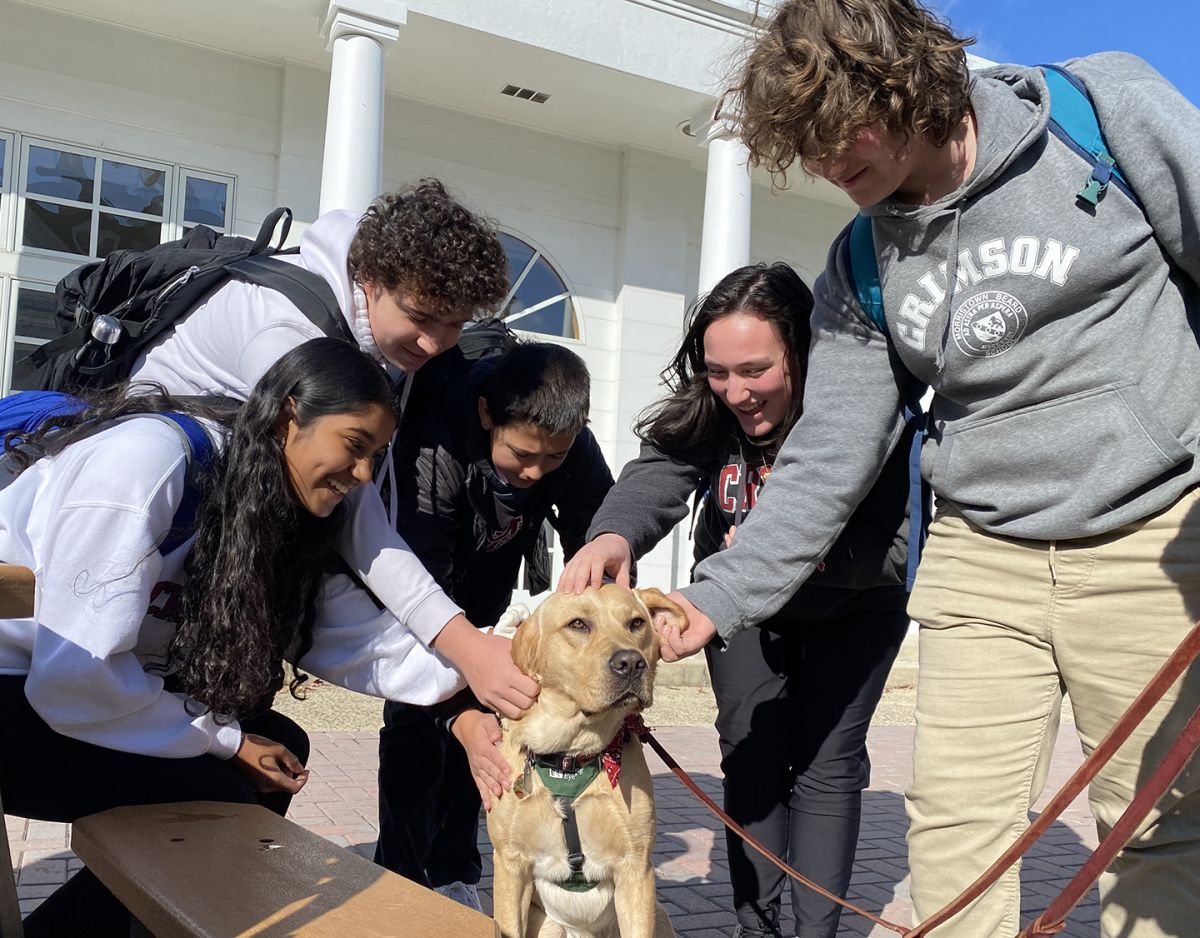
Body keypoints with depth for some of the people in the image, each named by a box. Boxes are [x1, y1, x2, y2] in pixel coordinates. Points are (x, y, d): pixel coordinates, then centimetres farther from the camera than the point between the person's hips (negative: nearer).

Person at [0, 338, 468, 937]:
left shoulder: (274, 513, 1)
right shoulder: (146, 458, -26)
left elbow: (356, 641, -1)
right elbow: (75, 675, -28)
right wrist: (226, 743, -17)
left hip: (71, 683, 9)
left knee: (280, 745, 3)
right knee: (217, 801, -16)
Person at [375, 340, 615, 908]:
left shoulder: (575, 449, -30)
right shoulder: (432, 452, -43)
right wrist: (458, 714, -56)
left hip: (488, 573, 4)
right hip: (413, 570, -3)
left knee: (478, 716, 2)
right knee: (416, 718, -12)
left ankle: (453, 873, 16)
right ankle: (401, 876, 5)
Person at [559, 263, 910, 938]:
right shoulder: (707, 416, -22)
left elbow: (895, 546, -29)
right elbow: (654, 481, -40)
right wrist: (612, 537, -62)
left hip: (853, 608, -2)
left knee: (826, 762, -4)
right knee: (751, 755, 3)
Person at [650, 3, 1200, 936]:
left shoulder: (1108, 108, -6)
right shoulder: (861, 269, 4)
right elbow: (826, 462, 4)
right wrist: (715, 602, -2)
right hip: (981, 558, 3)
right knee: (952, 834, 0)